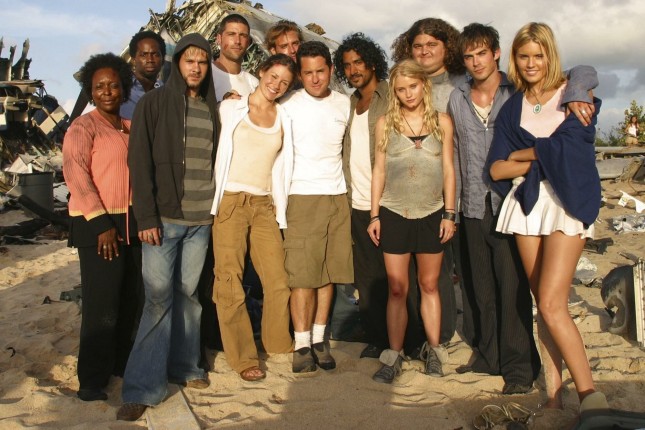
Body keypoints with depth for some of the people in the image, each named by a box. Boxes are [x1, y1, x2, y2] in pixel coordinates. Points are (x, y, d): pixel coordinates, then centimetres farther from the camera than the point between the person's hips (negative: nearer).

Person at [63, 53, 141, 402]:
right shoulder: (82, 128, -5)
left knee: (129, 299, 11)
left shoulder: (130, 128, 15)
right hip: (97, 225, -6)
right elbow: (76, 176, -14)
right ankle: (92, 380, 7)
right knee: (101, 304, -5)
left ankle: (121, 364, 27)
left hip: (130, 222, 6)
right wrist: (102, 224, -18)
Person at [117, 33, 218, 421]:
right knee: (159, 297, -6)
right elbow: (140, 163, -5)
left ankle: (183, 366, 23)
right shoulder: (154, 103, 0)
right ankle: (143, 387, 1)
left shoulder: (212, 109, 12)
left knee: (188, 293, 9)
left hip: (201, 219, 4)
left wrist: (218, 210, 8)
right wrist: (147, 217, -11)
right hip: (164, 217, -4)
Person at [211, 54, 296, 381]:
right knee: (230, 284, -3)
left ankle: (279, 345, 22)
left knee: (278, 280, 1)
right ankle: (243, 358, 11)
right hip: (231, 203, -3)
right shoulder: (231, 108, 5)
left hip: (265, 205, 3)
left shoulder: (284, 118, 12)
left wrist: (279, 209, 12)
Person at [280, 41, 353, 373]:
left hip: (338, 196, 4)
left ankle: (319, 339, 17)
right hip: (302, 196, -4)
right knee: (302, 274, -5)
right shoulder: (288, 105, -2)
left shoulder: (344, 104, 10)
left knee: (329, 272, 6)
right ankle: (302, 345, 5)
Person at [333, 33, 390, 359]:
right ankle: (375, 338, 21)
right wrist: (347, 194, 7)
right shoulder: (348, 104, 17)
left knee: (389, 275, 1)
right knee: (364, 276, 10)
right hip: (356, 204, 6)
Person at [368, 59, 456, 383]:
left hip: (431, 214, 1)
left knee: (429, 285, 10)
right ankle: (394, 356, 11)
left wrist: (449, 213, 1)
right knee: (397, 289, 3)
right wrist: (374, 215, 1)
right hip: (394, 214, 0)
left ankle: (433, 350, 22)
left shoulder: (441, 122, 4)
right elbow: (379, 171, 5)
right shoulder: (385, 124, 3)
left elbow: (448, 170, 5)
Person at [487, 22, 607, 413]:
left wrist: (521, 153, 2)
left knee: (552, 304, -15)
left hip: (566, 202, -4)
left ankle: (591, 395, -3)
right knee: (543, 304, 5)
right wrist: (544, 157, -5)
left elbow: (565, 146, -11)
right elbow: (497, 169, 5)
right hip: (526, 203, 4)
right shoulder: (513, 107, 14)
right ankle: (554, 396, 13)